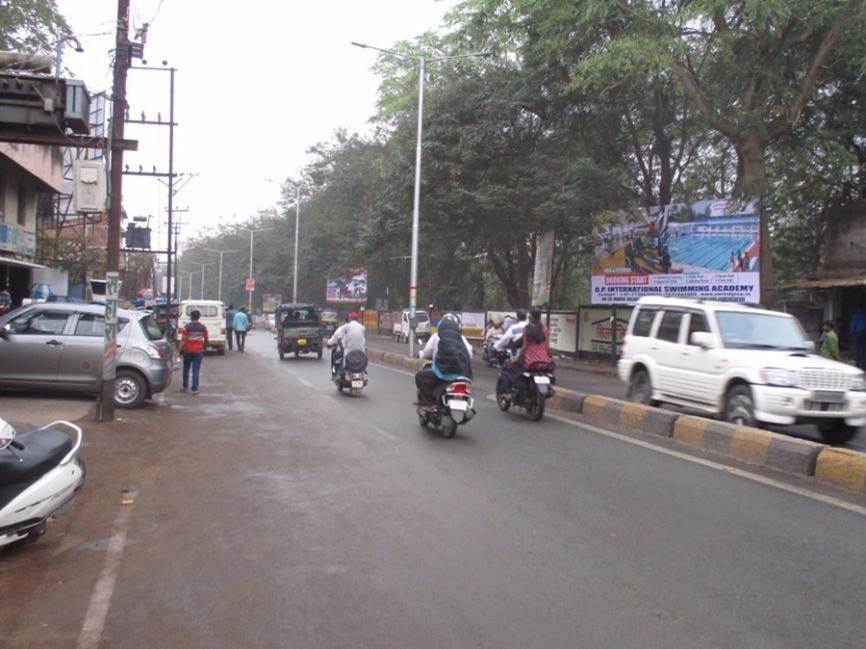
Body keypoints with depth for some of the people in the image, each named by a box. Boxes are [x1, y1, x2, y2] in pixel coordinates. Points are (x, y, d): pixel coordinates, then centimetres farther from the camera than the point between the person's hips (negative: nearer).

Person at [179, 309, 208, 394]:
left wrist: (181, 349, -1)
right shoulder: (203, 328, -1)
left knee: (186, 369, 16)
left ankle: (185, 387, 21)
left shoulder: (187, 327, -8)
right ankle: (195, 389, -2)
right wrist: (204, 348, 20)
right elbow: (206, 340, 7)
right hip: (198, 351, 1)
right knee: (196, 370, 2)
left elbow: (183, 340, -10)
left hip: (187, 351, -1)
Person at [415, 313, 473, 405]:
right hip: (461, 373, 4)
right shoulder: (461, 338, 11)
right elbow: (470, 354, 7)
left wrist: (420, 354, 29)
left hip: (442, 372, -4)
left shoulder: (436, 336, 5)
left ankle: (429, 401, -1)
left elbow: (426, 352, 6)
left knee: (420, 376, 11)